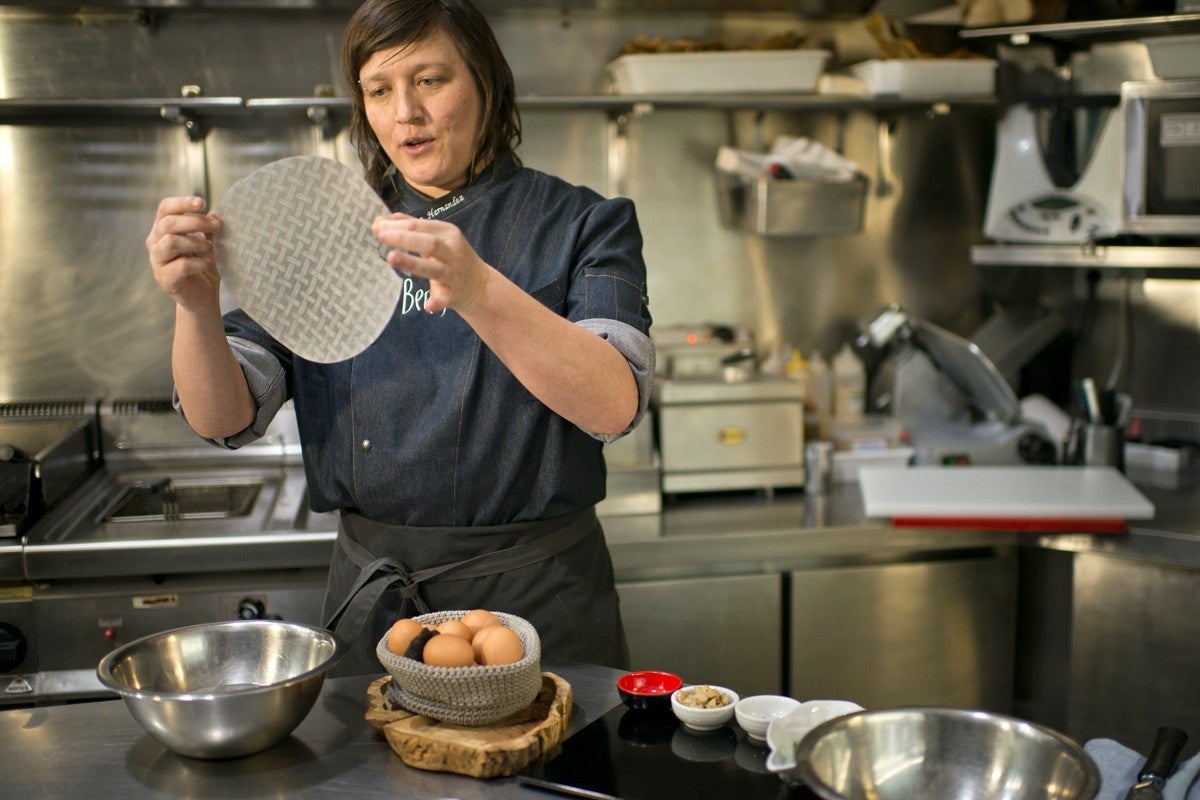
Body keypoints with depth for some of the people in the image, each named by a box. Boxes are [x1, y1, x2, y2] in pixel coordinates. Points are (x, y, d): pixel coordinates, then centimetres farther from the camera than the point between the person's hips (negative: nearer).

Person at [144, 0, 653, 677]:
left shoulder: (580, 224, -4)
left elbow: (615, 405, -23)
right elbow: (223, 417, -4)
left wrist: (478, 292, -37)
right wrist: (196, 303, -24)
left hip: (536, 596, -2)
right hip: (371, 605, 3)